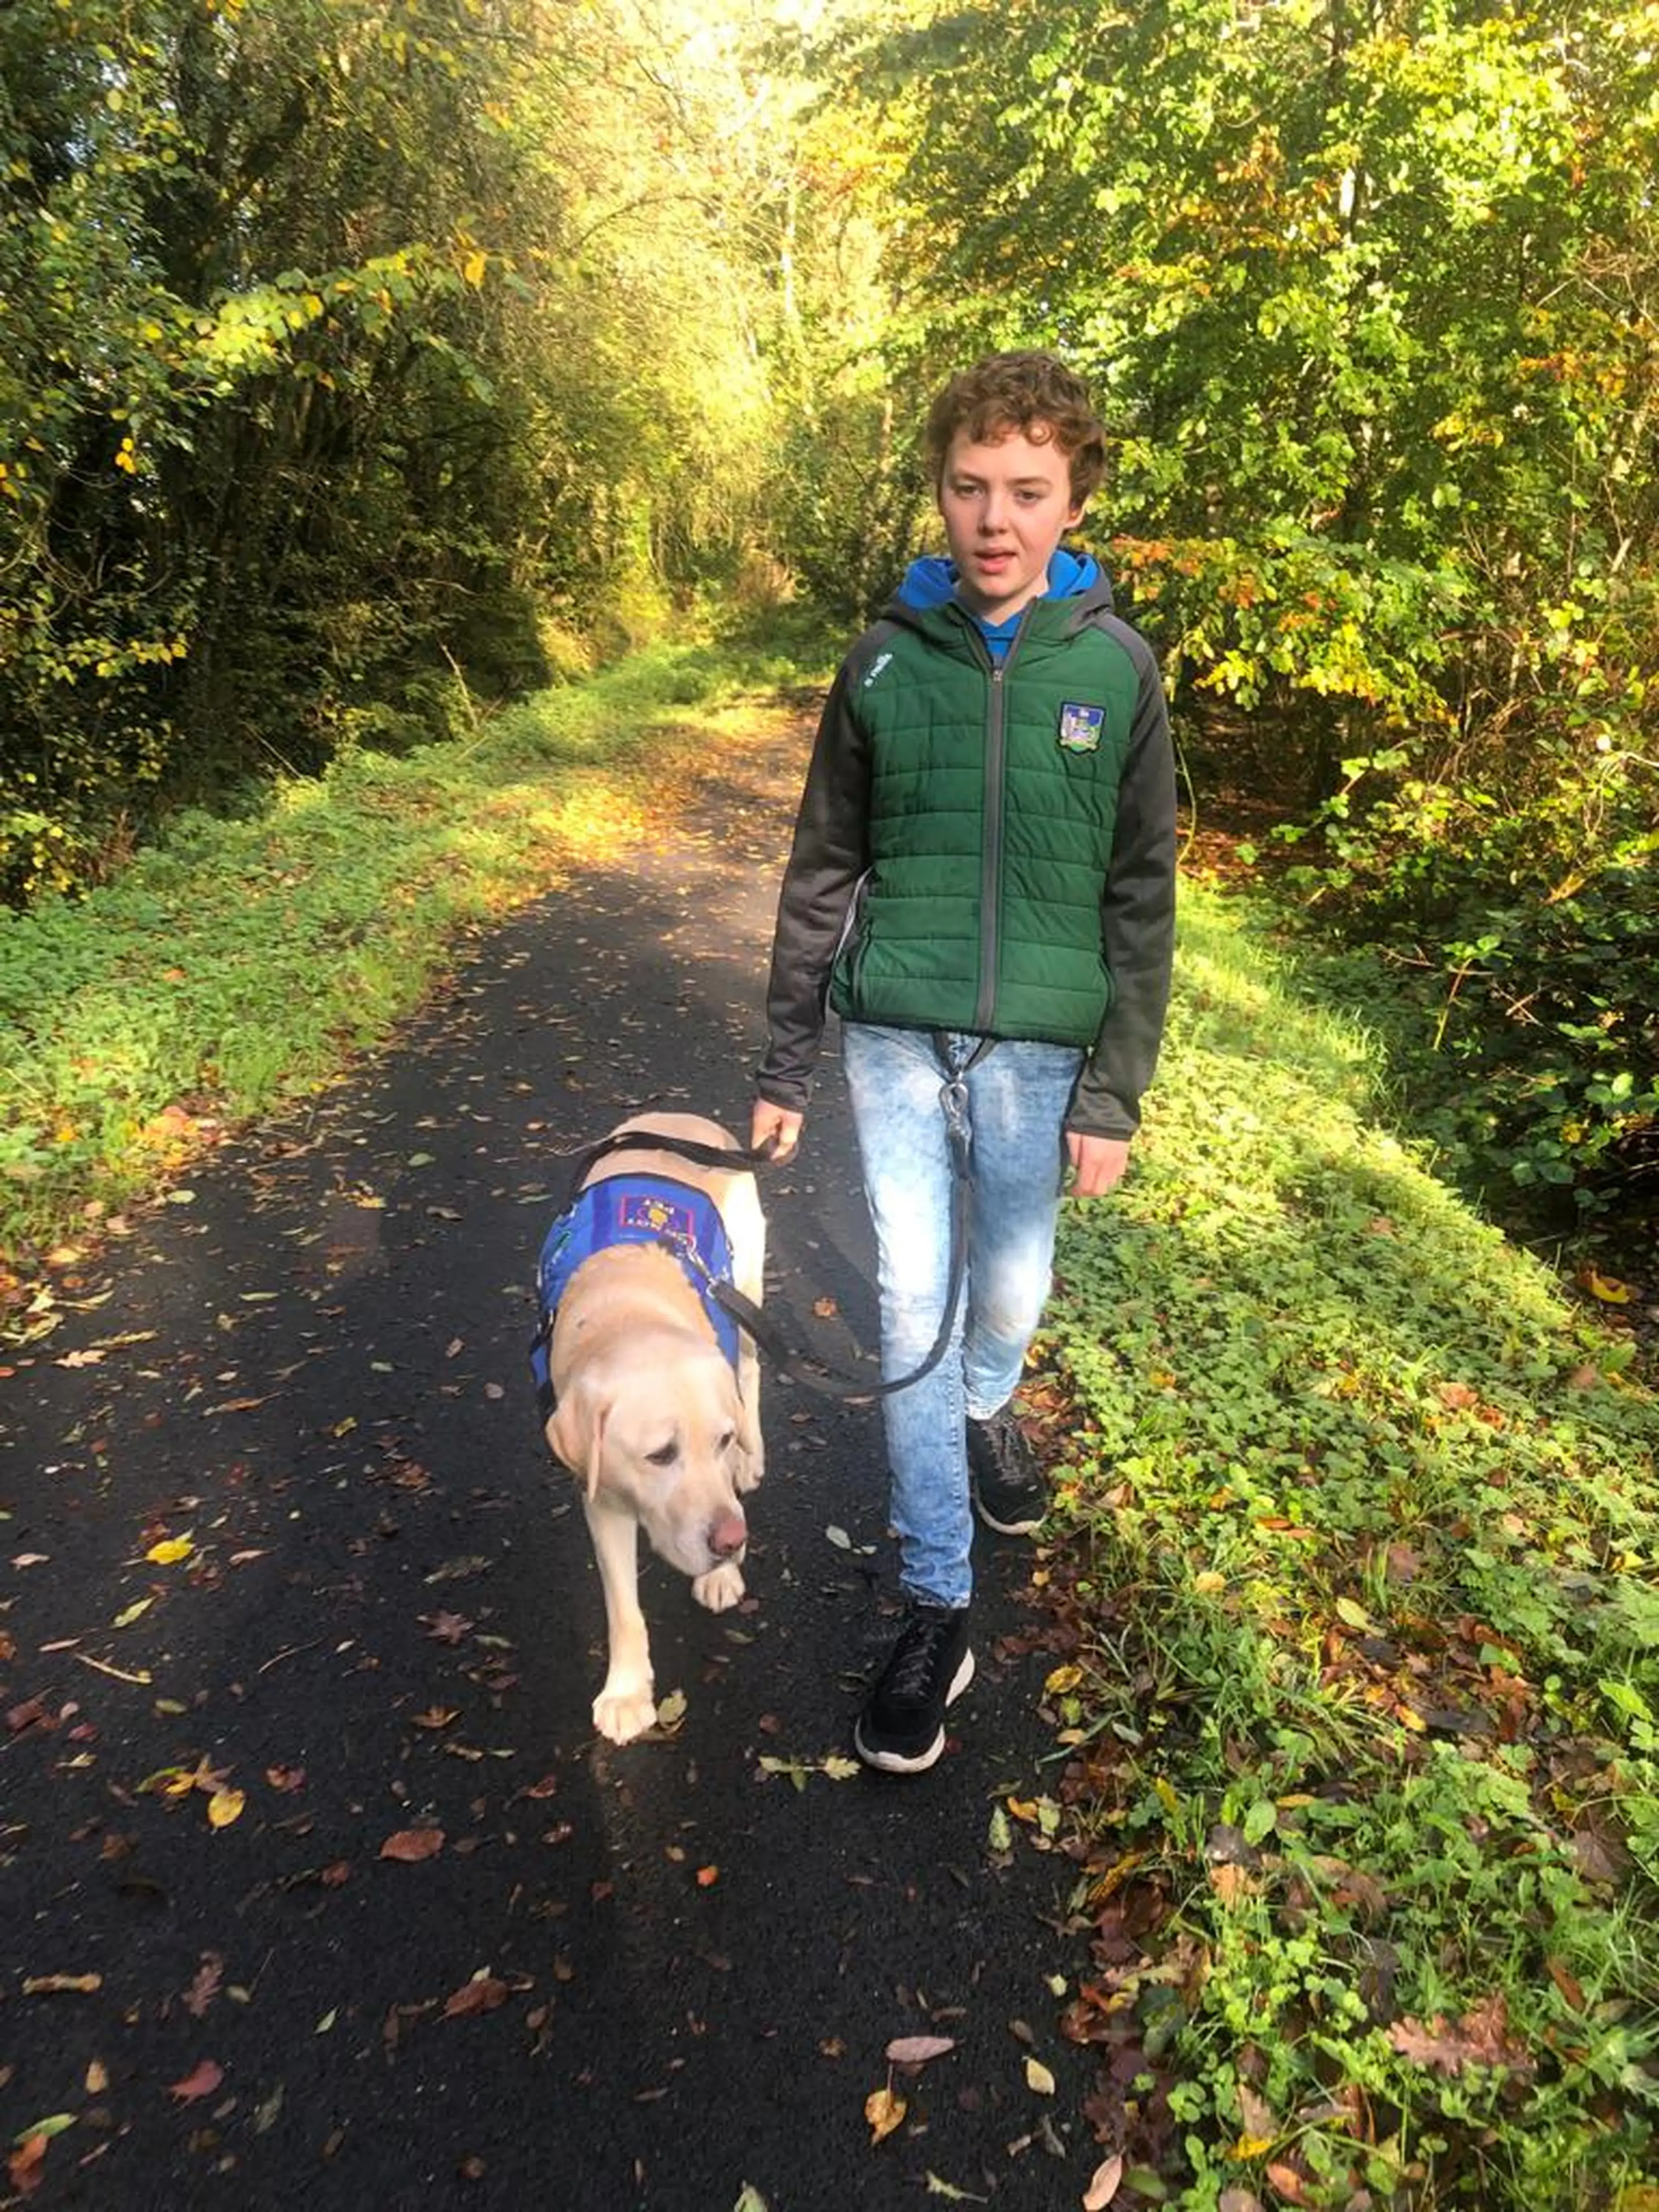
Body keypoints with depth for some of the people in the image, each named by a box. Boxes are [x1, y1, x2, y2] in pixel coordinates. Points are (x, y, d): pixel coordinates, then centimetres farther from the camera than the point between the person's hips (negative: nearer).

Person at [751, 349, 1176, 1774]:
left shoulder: (1117, 668, -2)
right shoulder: (888, 660, 1)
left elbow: (1140, 900, 0)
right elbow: (825, 873, 5)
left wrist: (1115, 1093, -3)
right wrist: (786, 1065, 6)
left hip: (1040, 1049, 0)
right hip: (898, 1034, 0)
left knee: (1010, 1280, 15)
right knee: (912, 1307, 0)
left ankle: (989, 1408, 51)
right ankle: (939, 1611, 14)